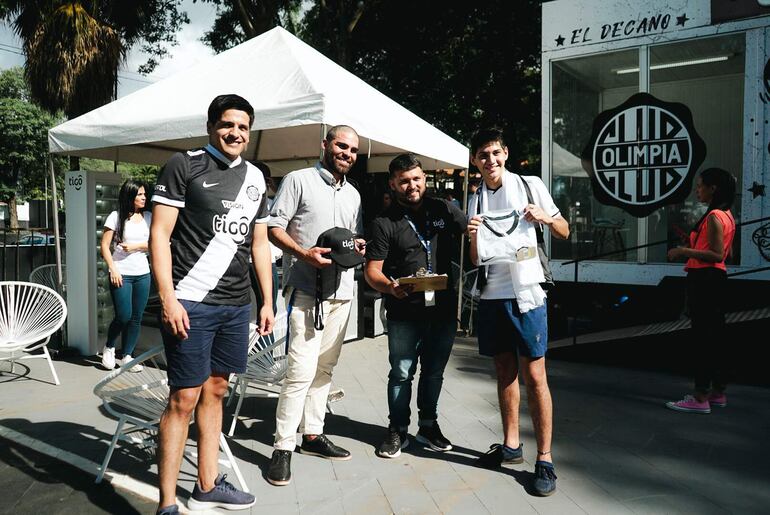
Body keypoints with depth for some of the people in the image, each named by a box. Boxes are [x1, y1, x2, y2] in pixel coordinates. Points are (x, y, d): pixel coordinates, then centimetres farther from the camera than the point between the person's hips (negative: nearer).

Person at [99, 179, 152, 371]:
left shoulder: (148, 217, 7)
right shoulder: (116, 217, -4)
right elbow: (105, 246, -4)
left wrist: (135, 247, -8)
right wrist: (113, 270, -12)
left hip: (143, 274, 4)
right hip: (121, 274, -4)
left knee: (136, 318, 6)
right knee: (124, 316, -5)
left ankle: (127, 356, 18)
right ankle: (109, 348, 22)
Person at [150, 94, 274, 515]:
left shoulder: (255, 178, 14)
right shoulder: (183, 165, -2)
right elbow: (159, 235, -7)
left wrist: (267, 301, 13)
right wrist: (168, 298, -15)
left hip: (236, 305, 6)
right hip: (190, 302, -5)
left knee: (215, 391, 14)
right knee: (184, 398, -3)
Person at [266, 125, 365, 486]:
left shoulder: (353, 194, 19)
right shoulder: (299, 180, -1)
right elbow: (273, 227, -6)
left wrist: (357, 246, 2)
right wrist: (303, 253, -21)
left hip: (341, 290, 7)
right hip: (305, 287, -7)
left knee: (324, 367, 12)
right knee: (302, 368, -12)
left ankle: (312, 434, 25)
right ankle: (283, 447, -1)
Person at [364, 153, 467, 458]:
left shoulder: (445, 210, 7)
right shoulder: (384, 223, -2)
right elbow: (372, 271, -6)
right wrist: (390, 287, -27)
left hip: (443, 310, 3)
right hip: (404, 313, -3)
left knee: (434, 373, 16)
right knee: (401, 374, 6)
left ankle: (428, 426, 34)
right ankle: (398, 430, 24)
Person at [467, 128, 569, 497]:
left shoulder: (530, 185, 2)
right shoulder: (475, 201, 12)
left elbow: (564, 232, 6)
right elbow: (475, 261, 10)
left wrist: (547, 218, -15)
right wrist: (472, 236, -10)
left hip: (526, 293, -4)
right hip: (491, 296, 4)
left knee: (534, 375, -4)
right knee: (505, 371, 12)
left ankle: (544, 459, 5)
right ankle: (511, 445, 24)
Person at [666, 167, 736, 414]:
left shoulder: (713, 217, -15)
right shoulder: (727, 215, 15)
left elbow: (717, 255, -21)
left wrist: (684, 251, -19)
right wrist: (691, 250, 20)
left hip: (705, 279, -10)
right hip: (716, 278, 10)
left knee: (701, 337, -8)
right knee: (715, 336, 14)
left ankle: (700, 398, -4)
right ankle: (718, 393, 23)